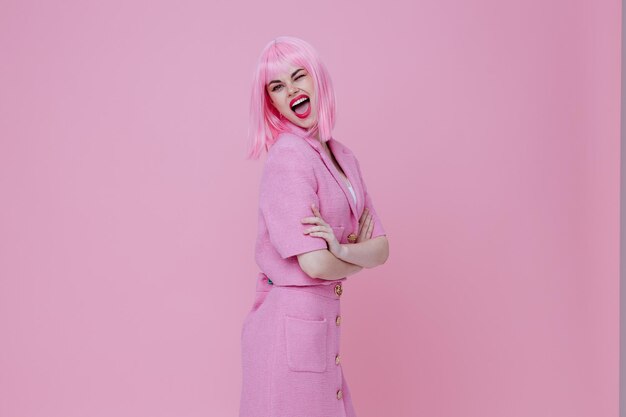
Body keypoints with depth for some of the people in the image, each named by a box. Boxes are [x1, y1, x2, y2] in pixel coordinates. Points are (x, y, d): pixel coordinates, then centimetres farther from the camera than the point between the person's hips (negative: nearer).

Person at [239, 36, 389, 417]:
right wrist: (358, 258, -2)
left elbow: (381, 247, 4)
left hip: (323, 322, 8)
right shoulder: (288, 157, -15)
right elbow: (315, 263, -22)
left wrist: (343, 250, -17)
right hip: (290, 321, -8)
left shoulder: (342, 156, 8)